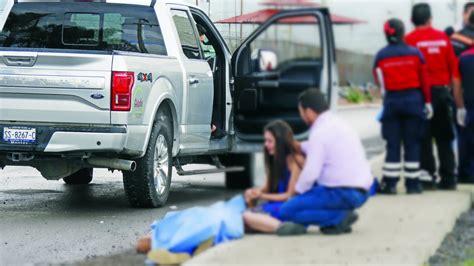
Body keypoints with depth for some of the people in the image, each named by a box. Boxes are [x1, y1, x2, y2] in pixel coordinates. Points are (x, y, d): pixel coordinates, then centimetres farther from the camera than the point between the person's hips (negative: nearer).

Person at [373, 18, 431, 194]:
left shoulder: (381, 56, -3)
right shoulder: (415, 53, -3)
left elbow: (379, 81, 4)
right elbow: (424, 81, -2)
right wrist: (427, 101, 4)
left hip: (391, 101, 0)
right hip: (413, 100, 0)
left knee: (393, 144, 4)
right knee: (412, 144, 6)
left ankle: (390, 184, 1)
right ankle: (412, 184, 6)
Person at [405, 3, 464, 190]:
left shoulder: (409, 40, -5)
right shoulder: (443, 38, 5)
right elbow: (455, 71, 4)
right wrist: (458, 101, 10)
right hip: (443, 92, 3)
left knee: (423, 139, 3)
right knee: (444, 139, 10)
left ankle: (427, 177, 0)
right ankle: (448, 179, 9)